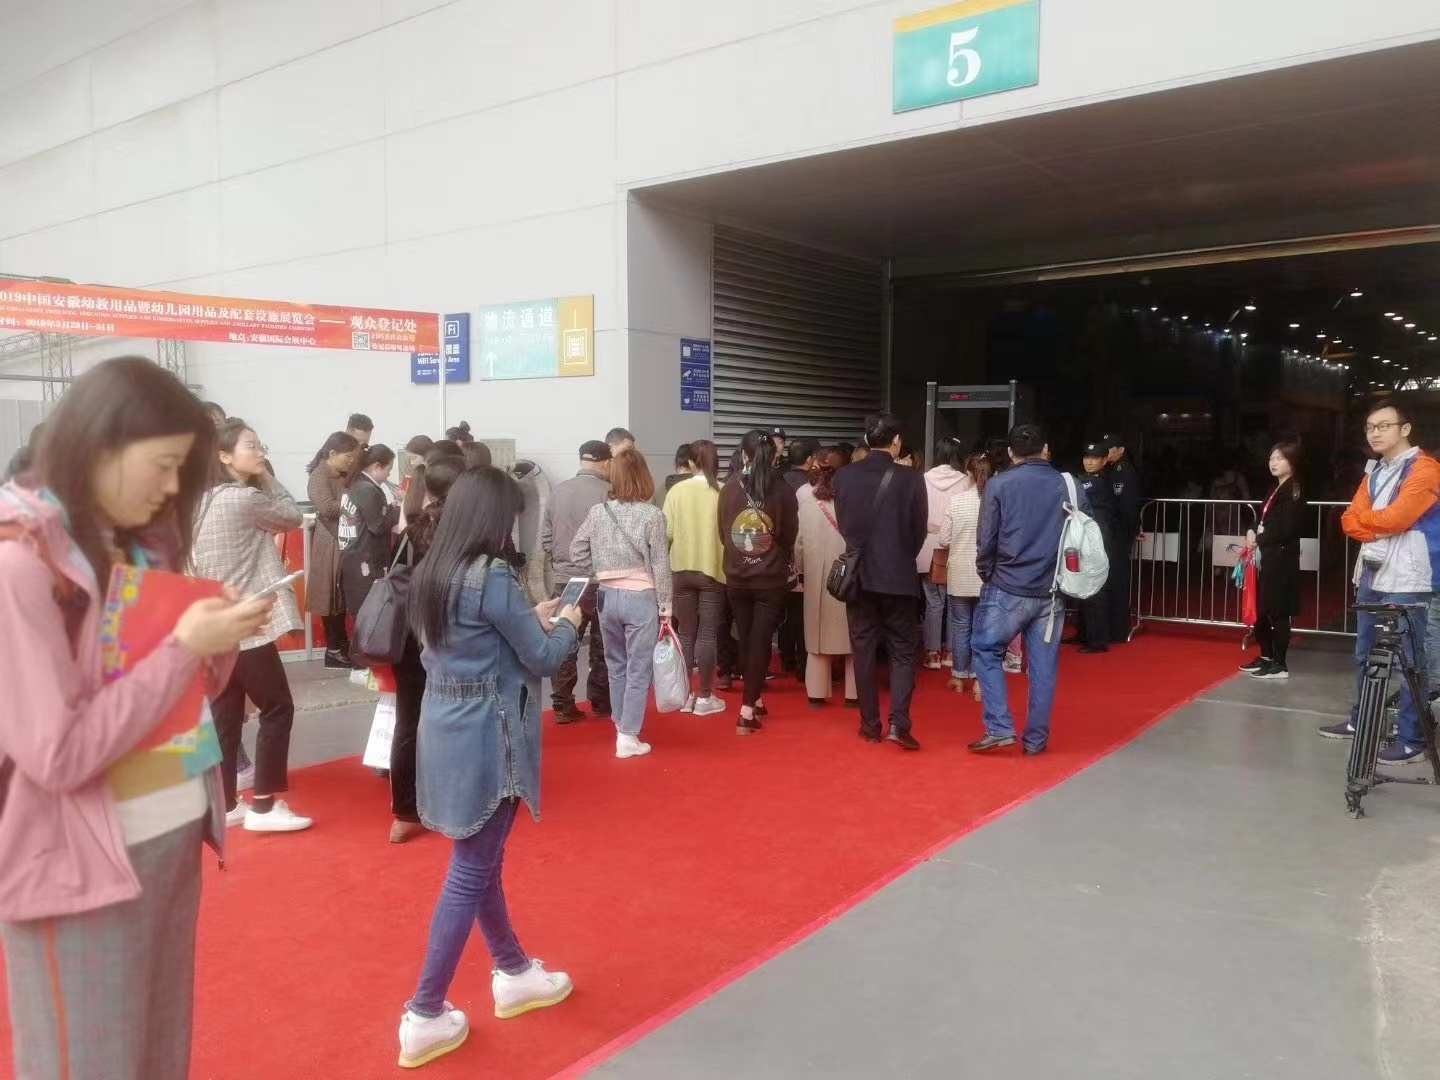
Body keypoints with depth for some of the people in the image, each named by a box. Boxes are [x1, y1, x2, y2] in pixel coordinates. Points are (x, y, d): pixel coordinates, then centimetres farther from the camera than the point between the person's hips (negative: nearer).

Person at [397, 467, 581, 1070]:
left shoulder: (431, 574, 5)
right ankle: (425, 1016, 13)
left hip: (445, 729, 9)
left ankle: (513, 974, 36)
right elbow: (543, 659, -12)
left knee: (482, 861, 19)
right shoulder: (493, 578, -20)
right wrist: (566, 625, 6)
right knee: (470, 873, 3)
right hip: (487, 737, -9)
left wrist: (531, 621, 13)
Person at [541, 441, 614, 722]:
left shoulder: (557, 491, 1)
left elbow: (545, 539, 4)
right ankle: (601, 703, 19)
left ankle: (563, 706, 10)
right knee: (601, 645, 10)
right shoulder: (607, 493, -13)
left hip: (565, 580, 3)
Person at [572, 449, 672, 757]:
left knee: (616, 666, 19)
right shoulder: (652, 515, -11)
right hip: (641, 598, -4)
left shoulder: (597, 512, -1)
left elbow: (577, 553, 3)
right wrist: (665, 606, -2)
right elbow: (660, 567, -9)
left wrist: (601, 572, 13)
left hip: (607, 596, 4)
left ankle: (622, 725, 32)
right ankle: (628, 737, 7)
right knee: (638, 670, 4)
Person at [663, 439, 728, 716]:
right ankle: (705, 697, 9)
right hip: (714, 569, -2)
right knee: (708, 635, 5)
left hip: (682, 569, 2)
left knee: (686, 633, 12)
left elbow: (666, 532, -6)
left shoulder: (677, 490, -4)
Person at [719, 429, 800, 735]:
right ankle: (747, 712, -3)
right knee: (760, 642, 2)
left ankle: (755, 700, 29)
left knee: (747, 641, 16)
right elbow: (790, 535, 0)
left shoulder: (729, 488, -6)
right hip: (771, 578, -2)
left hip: (737, 577, 2)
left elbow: (721, 532, 4)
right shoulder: (783, 490, -10)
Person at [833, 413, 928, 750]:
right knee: (904, 652, 8)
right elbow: (920, 531, -1)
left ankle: (870, 724, 16)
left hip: (858, 576, 2)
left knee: (864, 651, 11)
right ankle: (898, 722, -4)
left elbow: (843, 524, 6)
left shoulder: (844, 476, -4)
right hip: (899, 577, -2)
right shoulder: (911, 479, -9)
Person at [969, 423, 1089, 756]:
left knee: (986, 652, 11)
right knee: (1043, 666, 9)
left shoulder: (999, 485, -4)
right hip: (1052, 592, 3)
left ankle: (999, 728, 2)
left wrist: (987, 575, 10)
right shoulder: (1070, 486, 4)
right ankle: (1036, 739, 15)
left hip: (1008, 589, -3)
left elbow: (986, 540, -6)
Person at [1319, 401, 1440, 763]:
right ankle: (1360, 721, 27)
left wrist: (1364, 518, 0)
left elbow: (1394, 518, -19)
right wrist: (1380, 528, -10)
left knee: (1408, 661, -5)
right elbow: (1350, 522, 10)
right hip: (1370, 575, 8)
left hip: (1405, 581, -8)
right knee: (1365, 655, 15)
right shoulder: (1374, 471, 17)